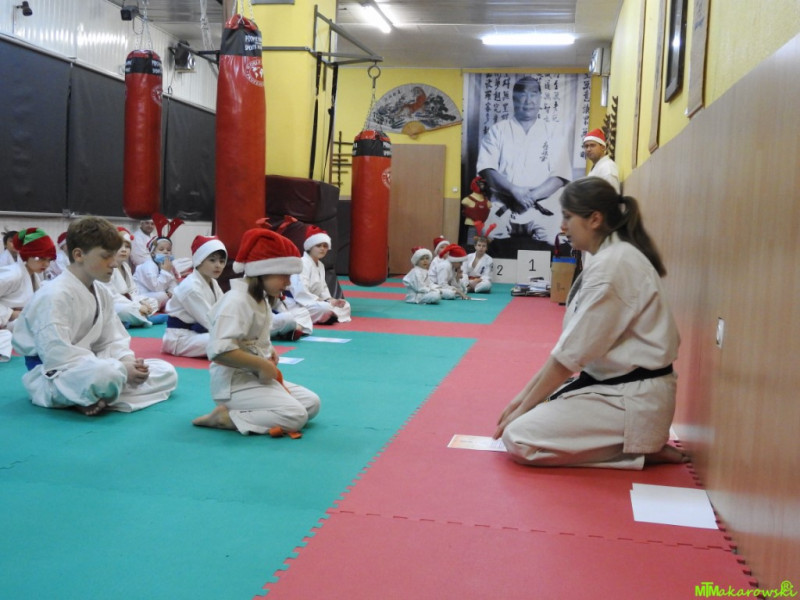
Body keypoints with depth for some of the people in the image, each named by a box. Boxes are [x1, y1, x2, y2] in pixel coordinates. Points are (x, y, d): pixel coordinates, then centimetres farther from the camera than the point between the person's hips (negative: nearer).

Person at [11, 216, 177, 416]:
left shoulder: (101, 294, 9)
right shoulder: (54, 296, -20)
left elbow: (112, 340, 10)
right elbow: (58, 357, -26)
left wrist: (129, 361, -15)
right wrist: (120, 369, -26)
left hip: (89, 368, 10)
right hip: (53, 377, -10)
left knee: (167, 373, 1)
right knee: (105, 374, -44)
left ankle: (98, 399, -13)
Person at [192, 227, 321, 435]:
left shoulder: (259, 299, 11)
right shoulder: (236, 301, -21)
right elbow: (220, 350, -32)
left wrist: (268, 352, 3)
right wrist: (262, 364, -23)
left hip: (256, 377, 10)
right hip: (234, 383, -10)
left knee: (311, 403, 6)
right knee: (296, 416, -21)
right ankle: (224, 417, -13)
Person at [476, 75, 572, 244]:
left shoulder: (554, 134, 11)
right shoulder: (497, 131, 10)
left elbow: (559, 176, 1)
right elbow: (487, 170, -2)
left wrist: (531, 196, -16)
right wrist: (514, 191, -19)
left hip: (542, 215, 0)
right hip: (502, 212, 0)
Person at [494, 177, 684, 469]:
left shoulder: (613, 265, -21)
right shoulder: (613, 257, 11)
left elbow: (571, 354, -19)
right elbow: (570, 343, 11)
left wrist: (524, 407, -7)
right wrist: (524, 396, 8)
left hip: (631, 399, -10)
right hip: (616, 386, 10)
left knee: (519, 439, -14)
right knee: (531, 419, 14)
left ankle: (640, 449, -5)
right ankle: (634, 442, 11)